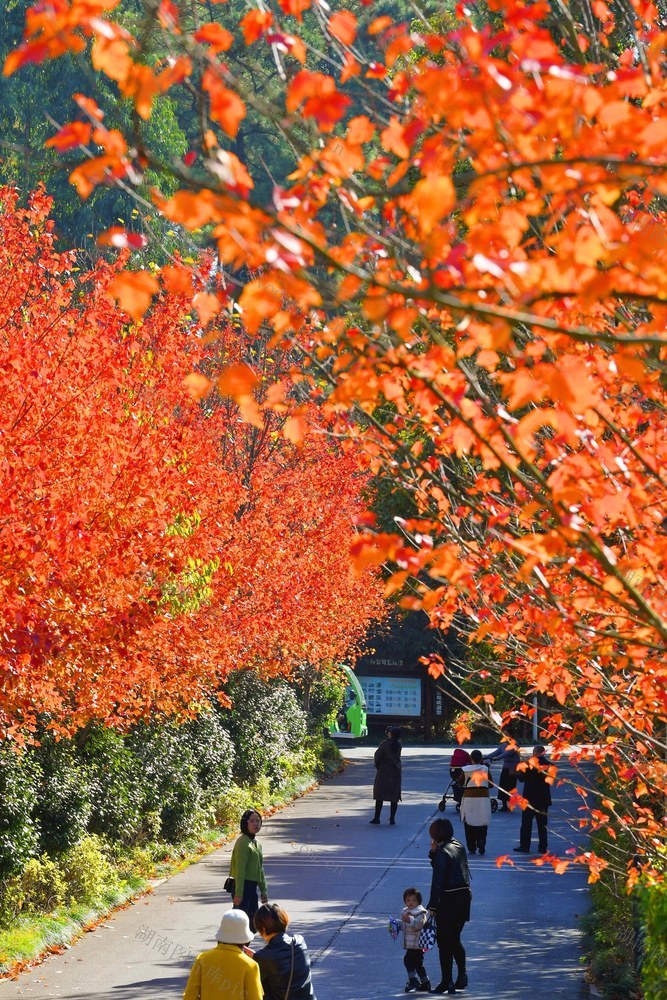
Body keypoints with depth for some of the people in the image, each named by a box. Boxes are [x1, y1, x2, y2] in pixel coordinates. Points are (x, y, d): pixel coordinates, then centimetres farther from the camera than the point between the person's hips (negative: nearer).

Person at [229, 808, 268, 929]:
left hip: (252, 886, 10)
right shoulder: (243, 842, -15)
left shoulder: (257, 843, 15)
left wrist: (263, 890, 20)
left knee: (253, 923, 15)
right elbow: (240, 870, -19)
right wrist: (238, 893, -22)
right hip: (243, 886, -10)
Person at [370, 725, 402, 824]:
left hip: (384, 772, -4)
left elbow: (378, 756, -10)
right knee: (394, 797, 7)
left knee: (380, 795, 3)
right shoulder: (398, 744, 0)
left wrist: (377, 766, 8)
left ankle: (377, 817, 2)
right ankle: (392, 818, 6)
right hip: (396, 772, 4)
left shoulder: (385, 744, -14)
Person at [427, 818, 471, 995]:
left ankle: (446, 981, 3)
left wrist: (432, 906, -14)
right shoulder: (459, 846, 8)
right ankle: (462, 976, 13)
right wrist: (434, 851, 3)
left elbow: (438, 881, -17)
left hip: (449, 900, -8)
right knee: (455, 940, 19)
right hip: (464, 895, 8)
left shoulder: (443, 853, -17)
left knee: (444, 942, 1)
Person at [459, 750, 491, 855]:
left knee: (469, 825, 9)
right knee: (482, 824, 5)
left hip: (469, 798, 0)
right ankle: (481, 844, -11)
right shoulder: (485, 769, -2)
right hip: (483, 798, 0)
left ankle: (471, 848, 9)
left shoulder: (465, 770, -2)